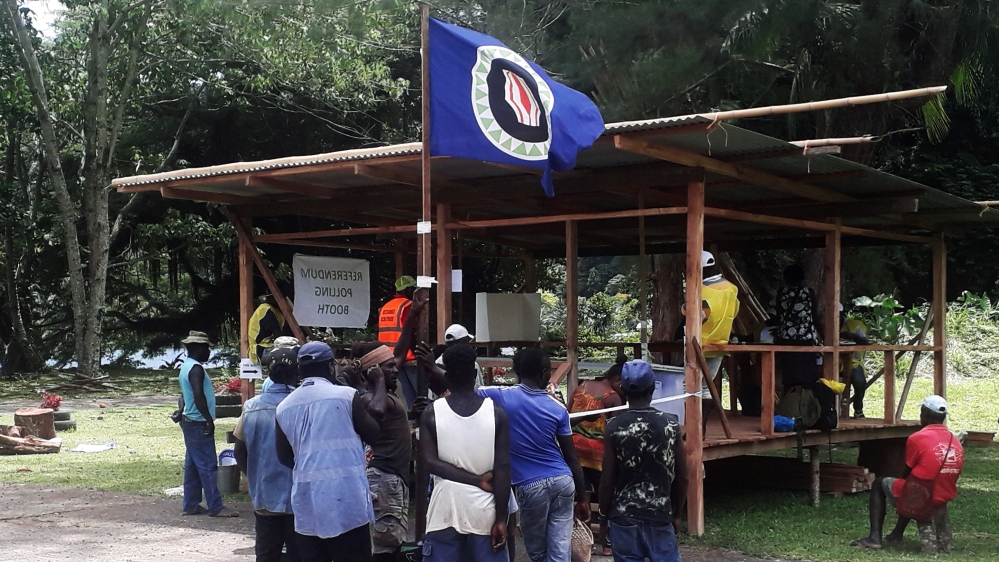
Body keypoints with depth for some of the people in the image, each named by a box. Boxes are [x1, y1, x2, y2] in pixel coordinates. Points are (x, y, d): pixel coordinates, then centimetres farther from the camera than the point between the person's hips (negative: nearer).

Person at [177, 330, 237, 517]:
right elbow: (199, 396, -28)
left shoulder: (186, 367, 15)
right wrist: (209, 419, -24)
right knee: (208, 465, -8)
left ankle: (191, 504, 16)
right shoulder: (196, 368, -17)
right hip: (198, 423, -10)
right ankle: (216, 507, -7)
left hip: (190, 422, 10)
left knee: (193, 465, 12)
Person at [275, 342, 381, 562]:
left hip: (306, 502, 4)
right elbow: (373, 434, 7)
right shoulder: (346, 396, -5)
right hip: (345, 498, -4)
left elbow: (284, 456, 14)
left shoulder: (284, 407, 7)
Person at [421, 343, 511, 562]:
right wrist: (501, 519, -5)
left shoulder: (432, 413, -1)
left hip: (445, 509, 0)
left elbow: (430, 462, -10)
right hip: (484, 511, 0)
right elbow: (502, 469, -6)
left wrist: (477, 480, -8)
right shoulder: (496, 412, -2)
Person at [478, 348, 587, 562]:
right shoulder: (557, 408, 1)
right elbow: (572, 459, 3)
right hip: (563, 481, 2)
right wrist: (581, 499, 10)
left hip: (532, 486, -2)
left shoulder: (502, 397, -7)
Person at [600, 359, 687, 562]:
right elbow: (681, 477, 1)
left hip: (625, 517, -1)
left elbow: (607, 480, -6)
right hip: (660, 515, 1)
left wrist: (605, 513, 8)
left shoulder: (614, 428, -9)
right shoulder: (671, 425, -4)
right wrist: (676, 513, 14)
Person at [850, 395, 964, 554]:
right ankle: (896, 535, 31)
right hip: (944, 498, 6)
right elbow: (952, 476, 11)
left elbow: (907, 473, -3)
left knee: (879, 484, 18)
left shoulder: (917, 438, -14)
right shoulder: (956, 442, 3)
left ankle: (875, 538, 7)